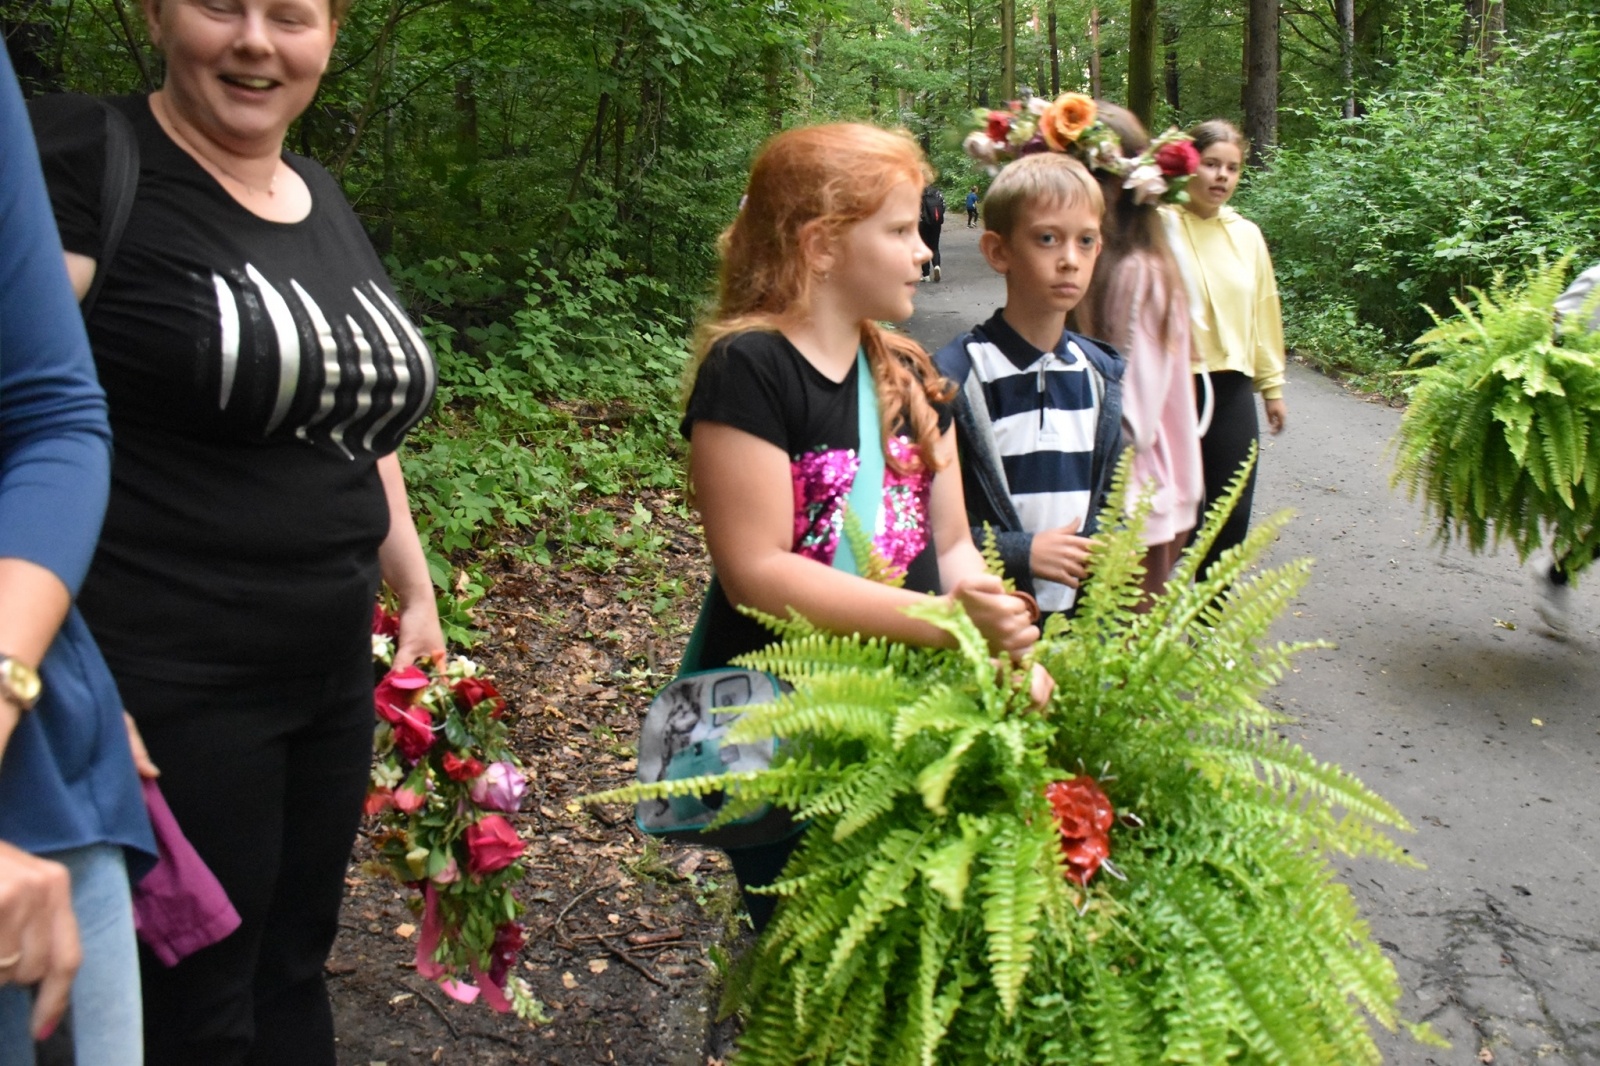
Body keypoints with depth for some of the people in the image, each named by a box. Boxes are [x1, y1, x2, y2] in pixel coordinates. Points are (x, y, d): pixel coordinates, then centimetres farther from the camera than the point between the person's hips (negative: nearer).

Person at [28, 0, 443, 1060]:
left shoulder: (323, 196, 12)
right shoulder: (83, 159, -10)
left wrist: (416, 588, 18)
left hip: (333, 673, 7)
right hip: (168, 683, -7)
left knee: (293, 972, 19)